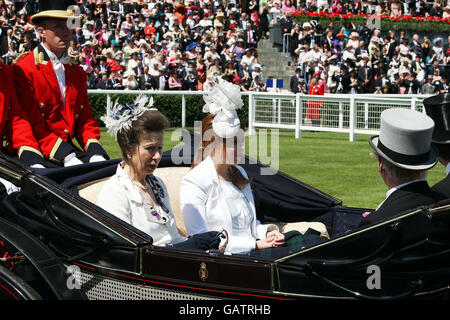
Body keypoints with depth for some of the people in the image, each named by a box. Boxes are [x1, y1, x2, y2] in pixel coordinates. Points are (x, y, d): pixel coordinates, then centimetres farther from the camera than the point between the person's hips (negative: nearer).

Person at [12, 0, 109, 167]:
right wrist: (66, 156, -19)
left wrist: (95, 153, -3)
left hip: (69, 148, 6)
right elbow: (33, 125, -10)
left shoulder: (77, 72, 17)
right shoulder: (23, 70, -5)